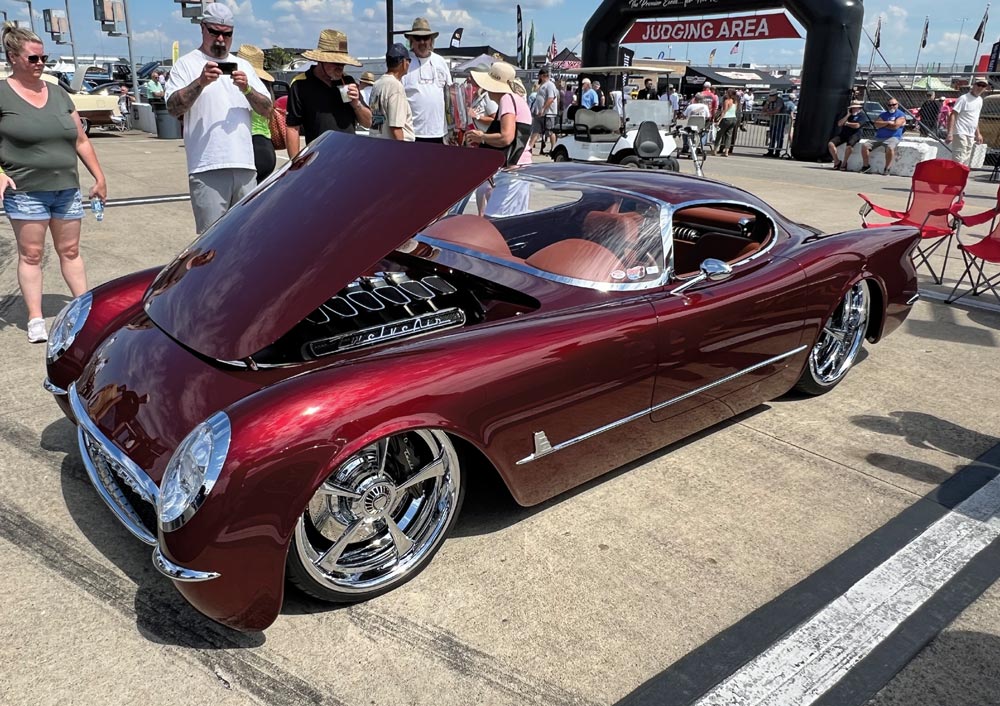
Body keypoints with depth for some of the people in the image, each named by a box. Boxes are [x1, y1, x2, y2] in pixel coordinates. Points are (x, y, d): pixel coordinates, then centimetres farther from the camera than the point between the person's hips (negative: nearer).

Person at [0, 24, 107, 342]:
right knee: (31, 254, 1)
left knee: (70, 251, 10)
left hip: (67, 189, 4)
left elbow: (81, 141, 16)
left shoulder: (58, 93, 13)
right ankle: (35, 319, 6)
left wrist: (99, 177, 13)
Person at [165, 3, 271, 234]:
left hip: (245, 165, 4)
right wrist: (201, 82, -20)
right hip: (207, 167, -4)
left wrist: (247, 89, -6)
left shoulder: (243, 66, 19)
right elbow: (173, 108, -7)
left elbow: (267, 109, 12)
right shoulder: (186, 64, 6)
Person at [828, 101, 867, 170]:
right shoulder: (846, 114, 19)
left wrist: (846, 123, 3)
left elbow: (857, 125, -11)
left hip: (854, 134, -5)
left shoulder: (862, 115, 4)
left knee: (849, 145, -39)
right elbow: (839, 124, 5)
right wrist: (848, 115, -1)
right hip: (843, 133, 5)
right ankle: (837, 161, -8)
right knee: (830, 144, -19)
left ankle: (844, 163, -23)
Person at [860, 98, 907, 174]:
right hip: (879, 137, 5)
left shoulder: (901, 115, 6)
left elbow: (895, 126, -10)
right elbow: (876, 124, 5)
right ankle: (866, 166, -1)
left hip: (892, 138, -5)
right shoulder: (883, 114, 21)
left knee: (889, 148, -38)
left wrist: (882, 124, 3)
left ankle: (887, 169, -25)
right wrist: (888, 123, -8)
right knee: (865, 146, -15)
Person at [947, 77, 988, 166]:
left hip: (971, 136, 9)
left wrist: (978, 134, 23)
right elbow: (952, 115, -16)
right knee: (958, 162, -15)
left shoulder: (980, 100, 15)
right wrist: (950, 133, -25)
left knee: (966, 163, 9)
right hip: (960, 134, -9)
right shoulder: (964, 98, -10)